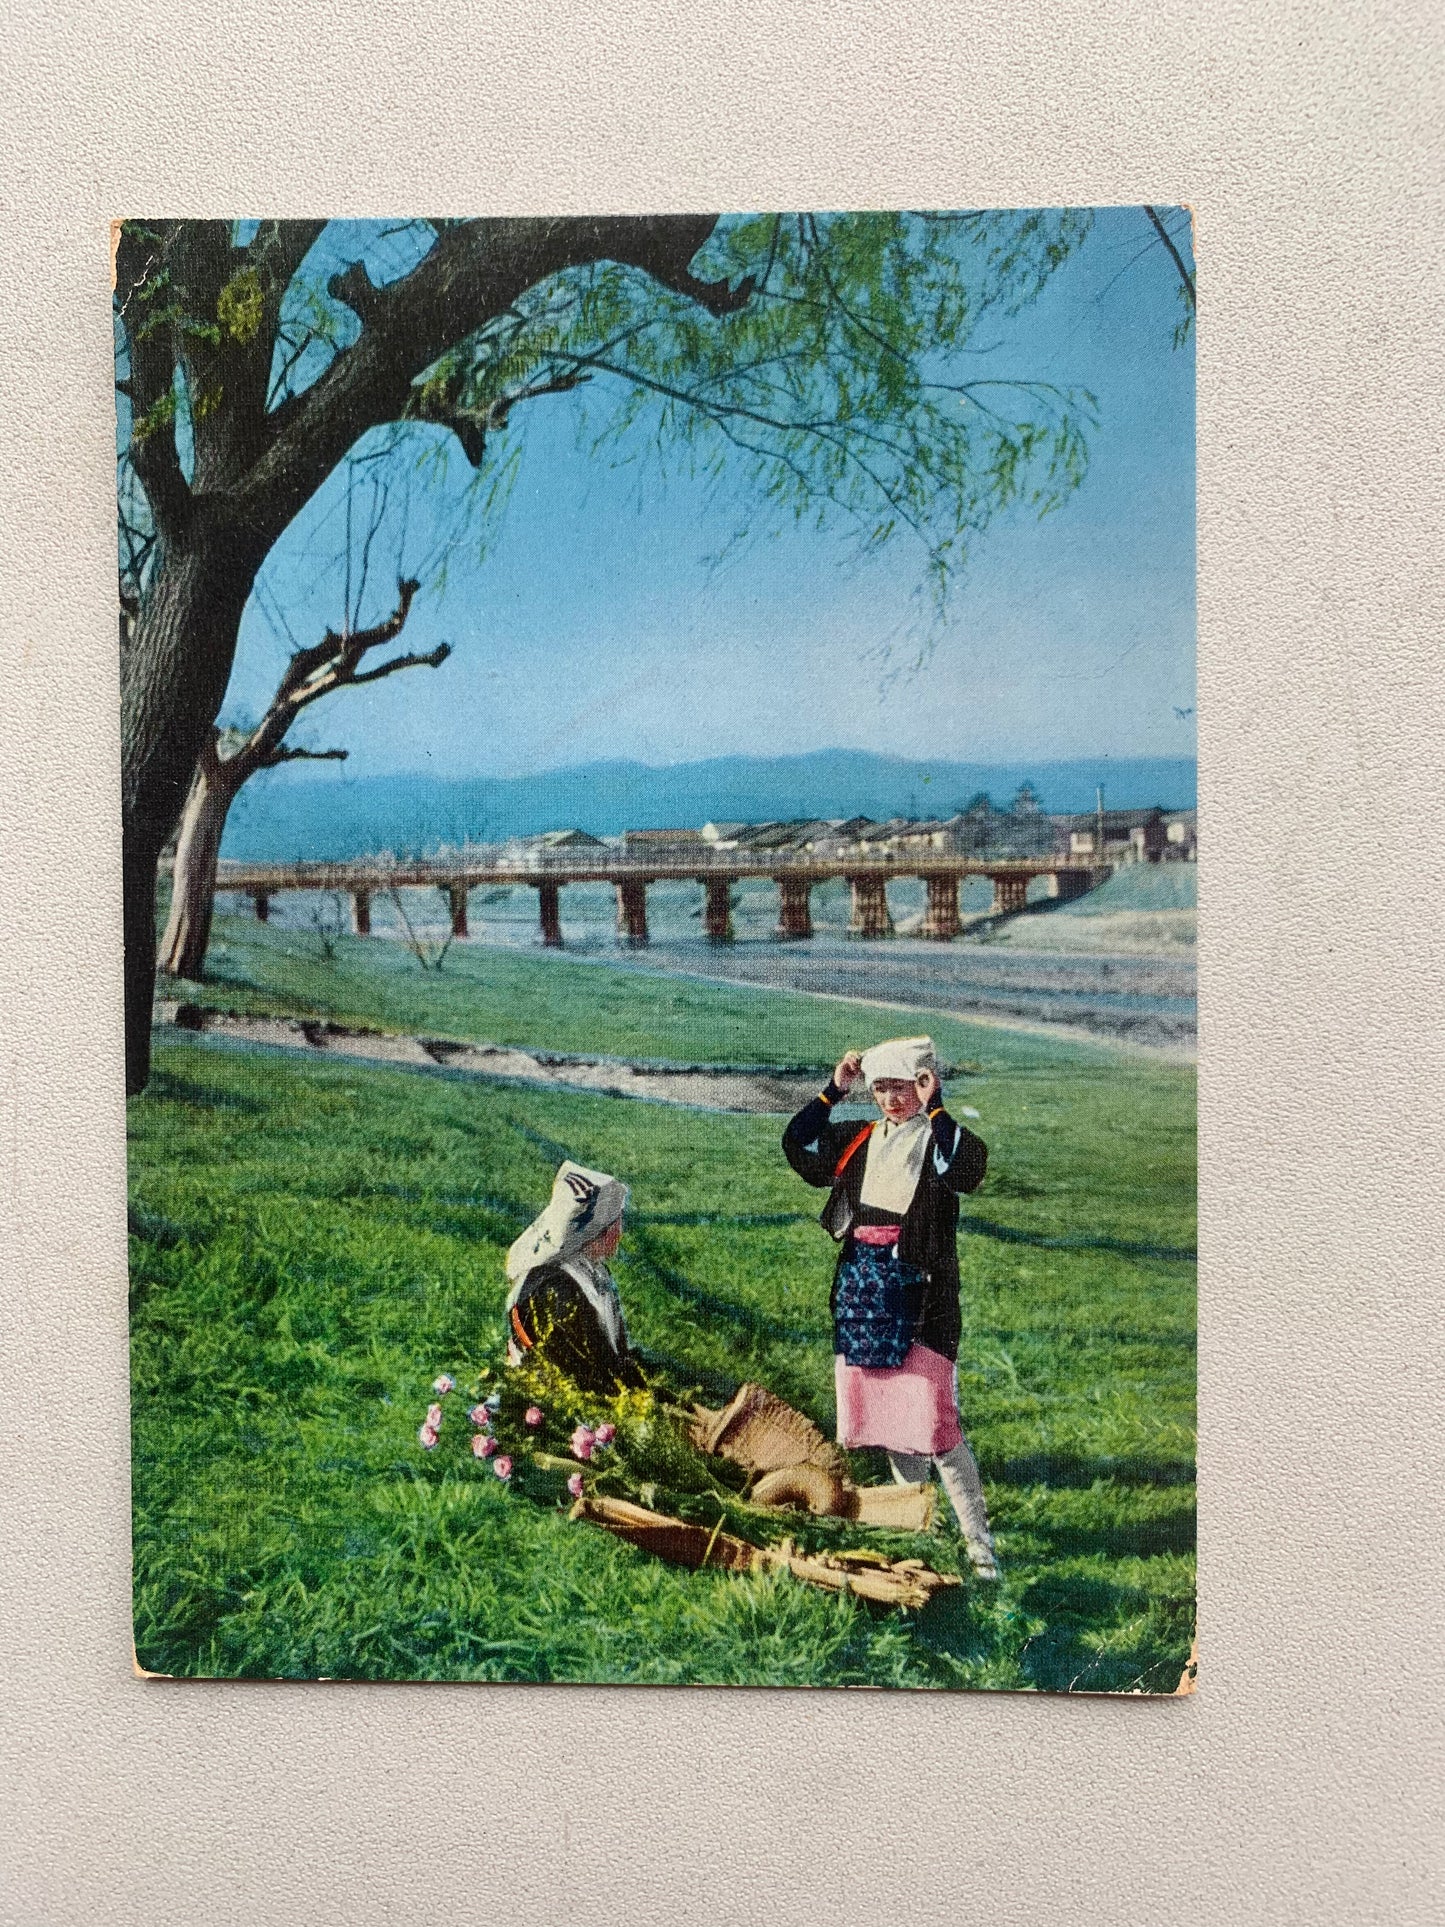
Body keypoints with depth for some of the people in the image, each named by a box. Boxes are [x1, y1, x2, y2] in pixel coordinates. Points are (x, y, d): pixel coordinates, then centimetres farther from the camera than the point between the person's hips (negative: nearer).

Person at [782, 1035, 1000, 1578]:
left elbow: (971, 1167, -24)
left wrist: (933, 1107, -22)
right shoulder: (858, 1140, 12)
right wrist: (833, 1089, 3)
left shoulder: (939, 1139, -4)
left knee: (933, 1419, -10)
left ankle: (978, 1540, -1)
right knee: (882, 1408, 13)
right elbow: (798, 1147, 8)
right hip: (861, 1282, 6)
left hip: (916, 1288, -6)